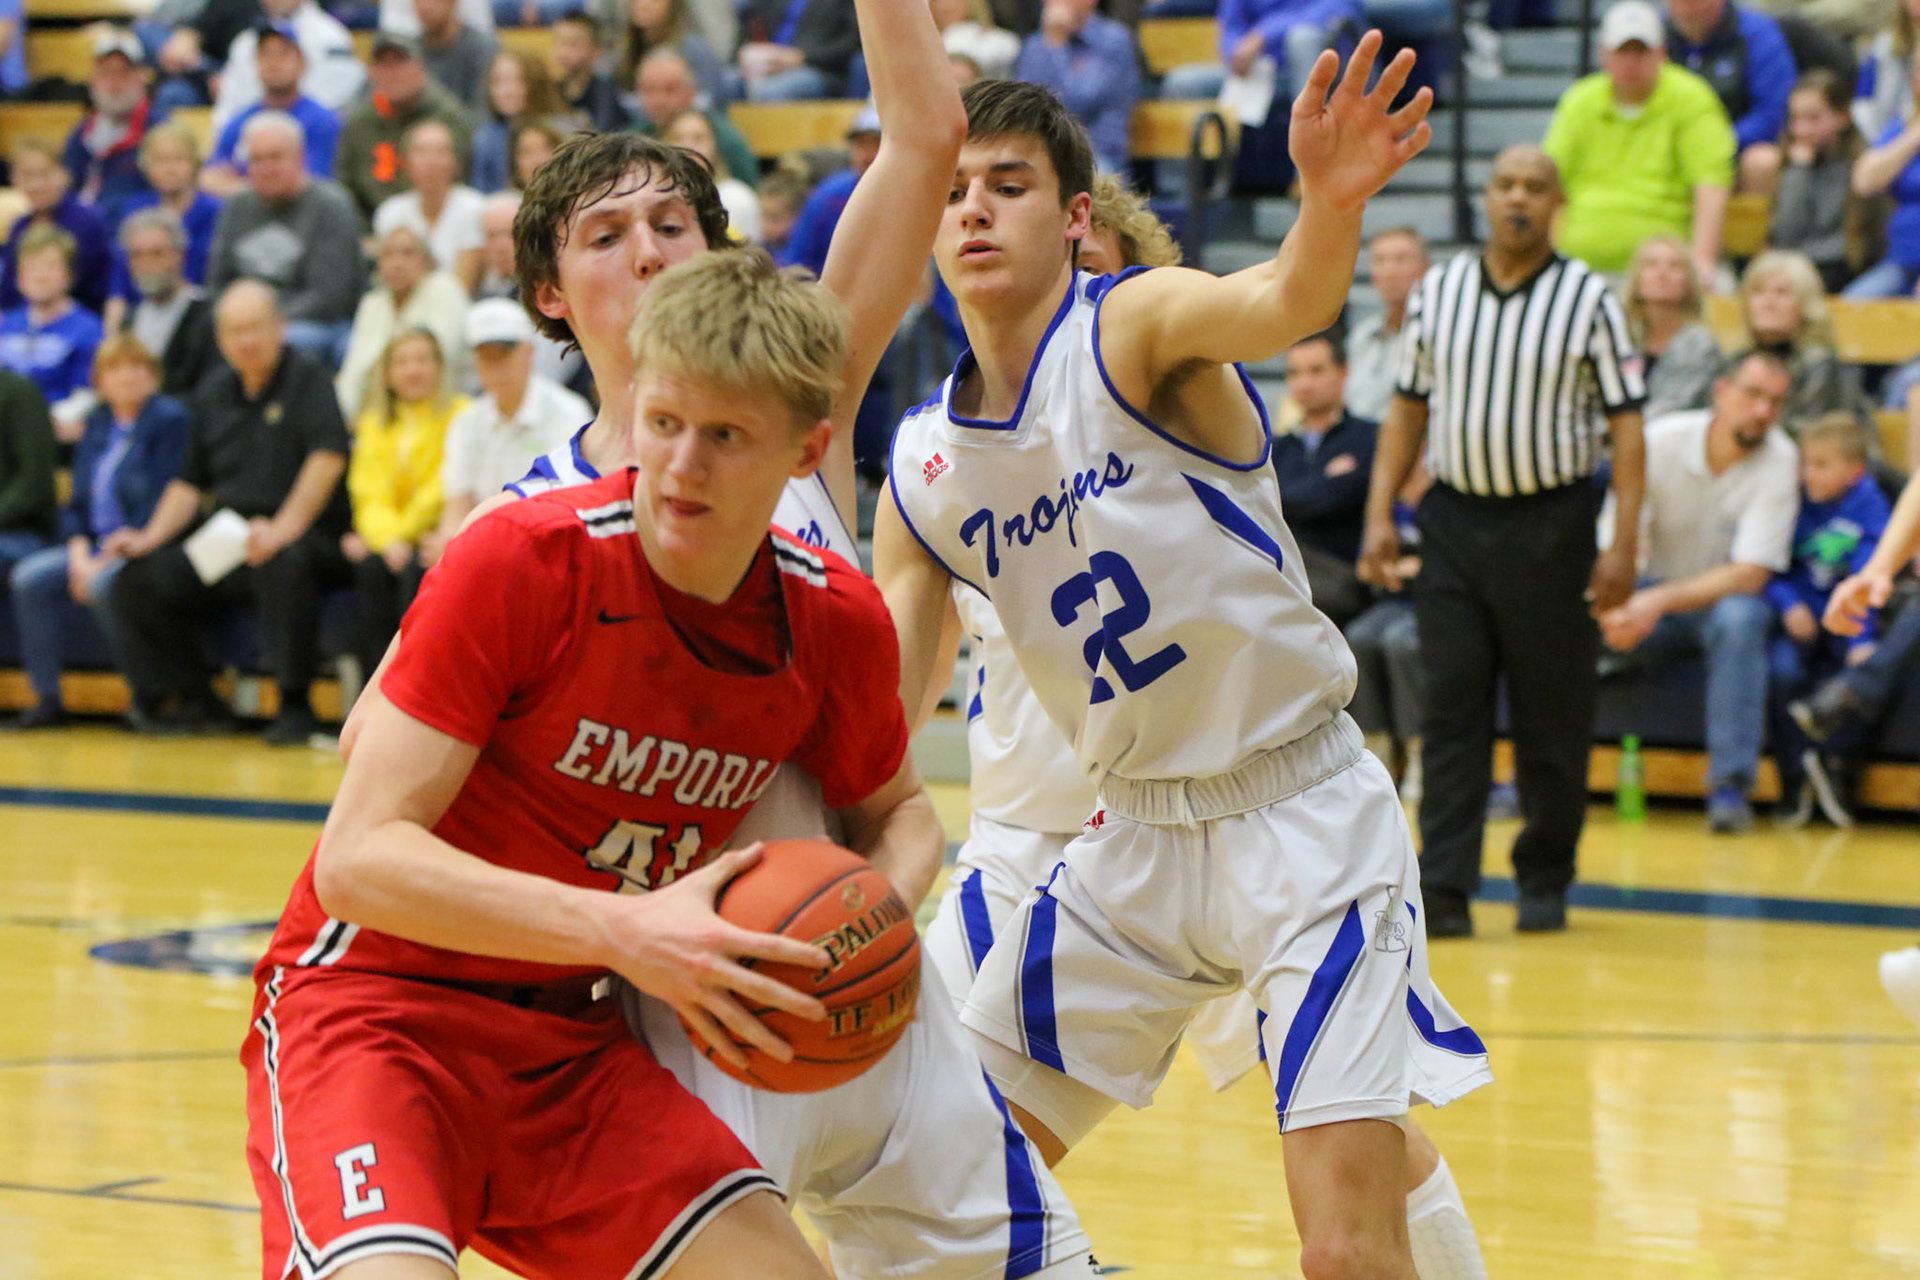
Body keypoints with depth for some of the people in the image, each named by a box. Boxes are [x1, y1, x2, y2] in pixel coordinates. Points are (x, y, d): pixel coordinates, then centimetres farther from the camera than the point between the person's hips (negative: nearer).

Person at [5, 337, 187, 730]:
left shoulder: (169, 419, -8)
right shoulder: (99, 424, 15)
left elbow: (162, 505, -15)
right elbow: (79, 502, 15)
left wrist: (106, 560, -18)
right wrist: (80, 555, -4)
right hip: (95, 547, 7)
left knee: (103, 585, -35)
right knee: (30, 576, -14)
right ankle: (46, 697, -12)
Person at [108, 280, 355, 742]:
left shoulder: (307, 379, -4)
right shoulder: (213, 393, 17)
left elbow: (328, 457, -18)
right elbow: (190, 482, 21)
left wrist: (284, 527, -29)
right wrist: (150, 537, 5)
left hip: (306, 538, -7)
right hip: (226, 541, 7)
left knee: (284, 564, -39)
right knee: (141, 578, -8)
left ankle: (295, 705, -26)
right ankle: (194, 703, 5)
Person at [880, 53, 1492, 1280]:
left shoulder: (1133, 328, -12)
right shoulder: (924, 469, 5)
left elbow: (1284, 303, -35)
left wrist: (1331, 206, -58)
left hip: (1304, 811, -6)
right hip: (1136, 837, 6)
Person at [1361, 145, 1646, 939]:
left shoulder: (1589, 300, -2)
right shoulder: (1438, 292, 6)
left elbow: (1625, 426, -2)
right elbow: (1408, 409, 12)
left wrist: (1624, 543, -9)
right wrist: (1380, 514, 4)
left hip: (1551, 523, -2)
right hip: (1455, 516, 2)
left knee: (1552, 717, 4)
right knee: (1451, 708, -3)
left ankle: (1545, 881, 18)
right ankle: (1444, 888, -5)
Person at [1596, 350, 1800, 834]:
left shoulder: (1779, 460, -15)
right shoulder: (1661, 440, -10)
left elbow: (1750, 574, -21)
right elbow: (1616, 543, -12)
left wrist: (1660, 602, -34)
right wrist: (1613, 605, -34)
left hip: (1722, 597, -2)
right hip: (1653, 598, 2)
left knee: (1740, 617, -37)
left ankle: (1729, 788, -35)